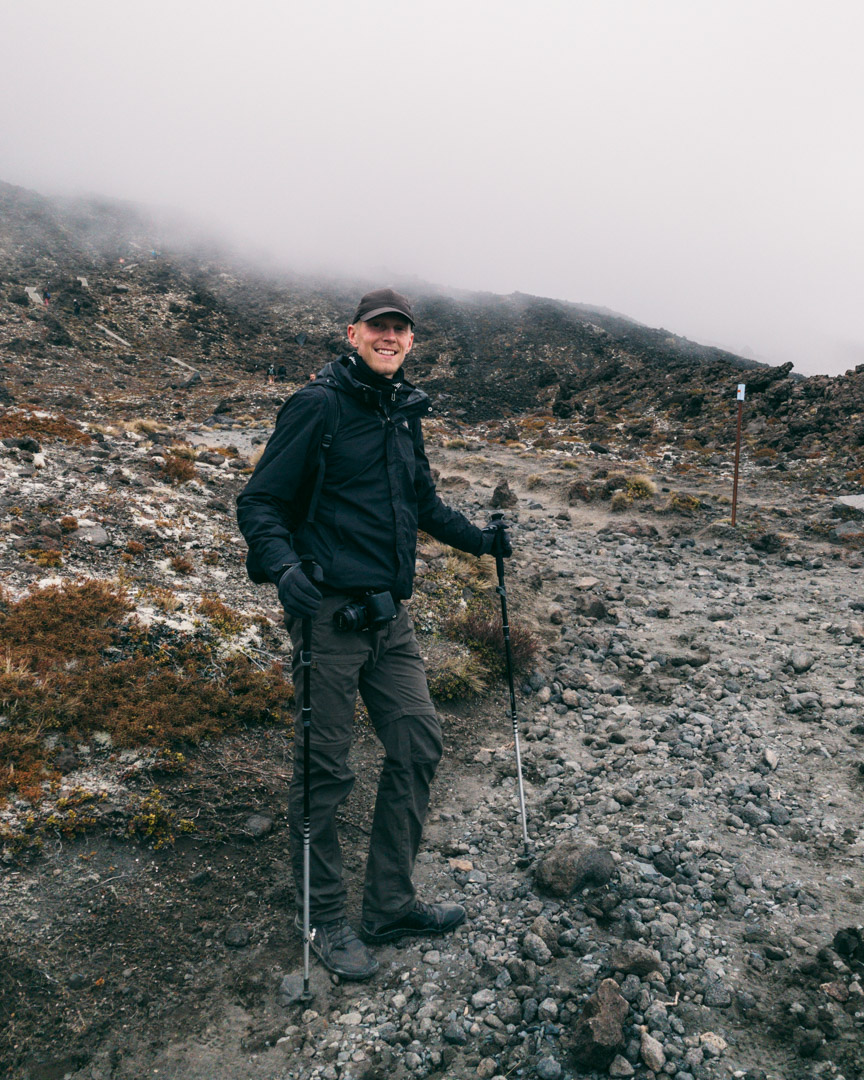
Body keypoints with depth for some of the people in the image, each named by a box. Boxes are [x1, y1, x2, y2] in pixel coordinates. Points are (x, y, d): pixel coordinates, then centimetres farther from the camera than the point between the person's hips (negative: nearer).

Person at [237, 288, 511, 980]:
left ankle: (391, 904, 27)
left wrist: (479, 539, 19)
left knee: (419, 743, 9)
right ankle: (326, 921, 23)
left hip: (390, 617, 7)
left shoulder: (405, 414, 15)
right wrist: (282, 565, -26)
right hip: (330, 614, -7)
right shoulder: (318, 406, -7)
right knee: (325, 770, 2)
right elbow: (259, 501, -10)